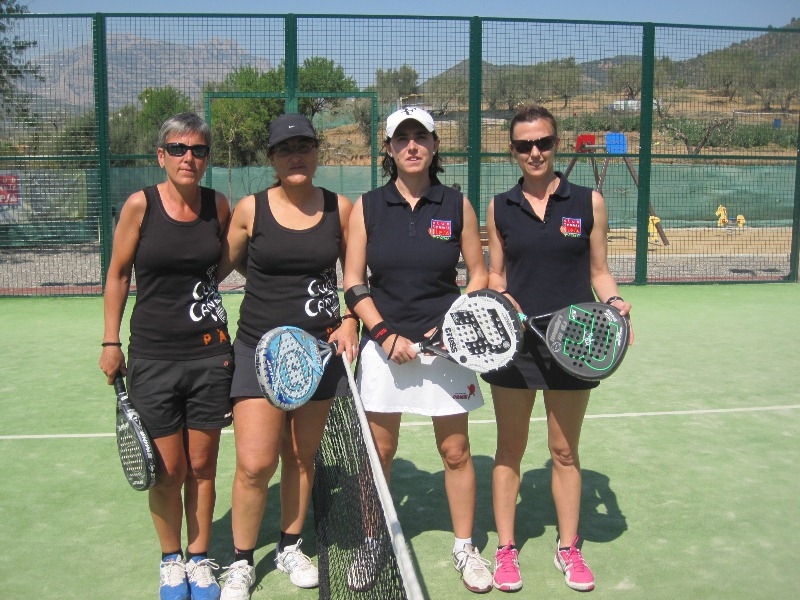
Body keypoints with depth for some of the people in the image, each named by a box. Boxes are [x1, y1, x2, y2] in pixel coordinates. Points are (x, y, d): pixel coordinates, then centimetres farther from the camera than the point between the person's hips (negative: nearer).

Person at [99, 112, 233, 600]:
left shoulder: (219, 206, 1)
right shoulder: (140, 205, -5)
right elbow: (118, 274, 3)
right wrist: (111, 342, 2)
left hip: (210, 353, 2)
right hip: (153, 357, -1)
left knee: (202, 467, 10)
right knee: (169, 469, 6)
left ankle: (200, 560, 28)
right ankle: (172, 561, 28)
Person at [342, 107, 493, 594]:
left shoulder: (457, 205, 1)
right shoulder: (367, 207, 1)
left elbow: (479, 275, 6)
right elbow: (354, 285, 0)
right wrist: (386, 335, -11)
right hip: (385, 345, 0)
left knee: (456, 452, 7)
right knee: (379, 452, 8)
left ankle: (465, 546, 26)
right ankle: (370, 546, 27)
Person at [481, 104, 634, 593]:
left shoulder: (589, 202, 0)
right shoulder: (500, 208, 4)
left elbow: (600, 271, 6)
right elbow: (494, 276, 10)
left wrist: (615, 302, -13)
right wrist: (500, 298, -11)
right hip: (513, 343, 1)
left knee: (565, 451, 12)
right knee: (510, 449, 10)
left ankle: (569, 548, 29)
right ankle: (506, 549, 25)